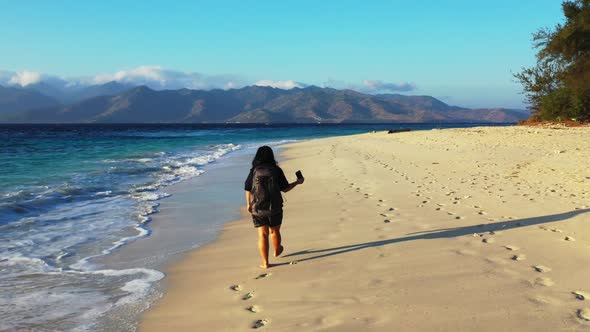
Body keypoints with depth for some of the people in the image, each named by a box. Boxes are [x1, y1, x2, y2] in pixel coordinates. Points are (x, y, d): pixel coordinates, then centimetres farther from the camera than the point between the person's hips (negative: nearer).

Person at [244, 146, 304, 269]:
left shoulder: (254, 171, -3)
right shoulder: (276, 170, -5)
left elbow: (248, 189, -1)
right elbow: (285, 188, -2)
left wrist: (248, 204, 14)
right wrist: (297, 182, 14)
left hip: (257, 208, 0)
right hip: (274, 208, 0)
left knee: (262, 235, 4)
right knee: (274, 231, 21)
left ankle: (265, 263, 3)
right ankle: (276, 251, 45)